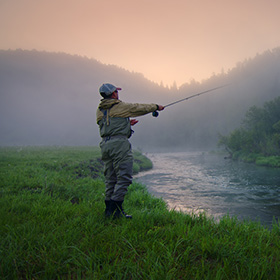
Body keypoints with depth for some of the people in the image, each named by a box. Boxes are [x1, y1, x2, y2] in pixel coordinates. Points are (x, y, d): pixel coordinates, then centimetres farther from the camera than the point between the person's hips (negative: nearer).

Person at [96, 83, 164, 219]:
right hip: (119, 143, -7)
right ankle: (115, 210, -7)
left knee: (110, 179, 11)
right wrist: (156, 107, 26)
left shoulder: (100, 110, 16)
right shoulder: (121, 106, -1)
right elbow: (140, 108, 10)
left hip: (105, 145, 7)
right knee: (123, 177, -4)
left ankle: (109, 209, 13)